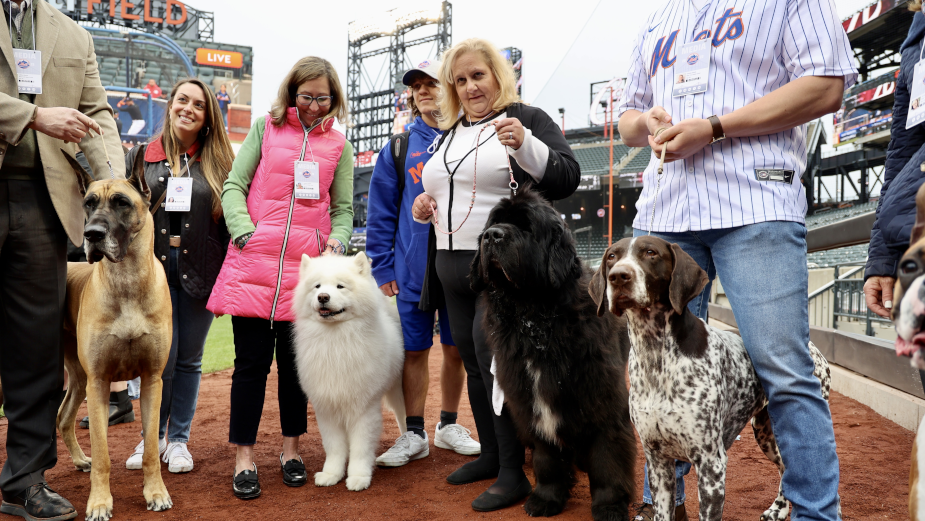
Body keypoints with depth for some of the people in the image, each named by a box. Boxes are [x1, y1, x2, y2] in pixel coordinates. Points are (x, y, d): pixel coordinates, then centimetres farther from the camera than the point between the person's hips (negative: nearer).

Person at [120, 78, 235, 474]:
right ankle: (152, 436, 19)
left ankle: (178, 440, 21)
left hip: (199, 272, 0)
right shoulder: (140, 157, 8)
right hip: (153, 267, 0)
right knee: (161, 359, -2)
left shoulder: (218, 164, 6)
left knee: (189, 360, 8)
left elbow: (229, 221, 4)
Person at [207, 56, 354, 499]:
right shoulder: (265, 127, 9)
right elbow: (234, 186, 6)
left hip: (307, 265, 1)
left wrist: (336, 243, -3)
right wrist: (245, 231, -8)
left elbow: (343, 209, 15)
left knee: (295, 361, 8)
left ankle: (291, 450, 24)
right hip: (254, 263, -1)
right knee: (252, 360, 1)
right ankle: (244, 460, 11)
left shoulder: (338, 146, 13)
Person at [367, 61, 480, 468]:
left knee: (456, 350, 10)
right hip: (412, 269, 0)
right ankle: (414, 435, 19)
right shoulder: (399, 147, 4)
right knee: (414, 351, 6)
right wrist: (383, 266, -1)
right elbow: (381, 210, 5)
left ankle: (448, 426, 28)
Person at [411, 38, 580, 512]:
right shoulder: (450, 133, 18)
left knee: (492, 352, -14)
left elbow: (567, 179, -14)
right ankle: (491, 454, 26)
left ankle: (512, 474, -3)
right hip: (454, 266, 7)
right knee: (472, 360, 11)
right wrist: (425, 205, 6)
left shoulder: (528, 118, -3)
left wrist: (525, 146, -30)